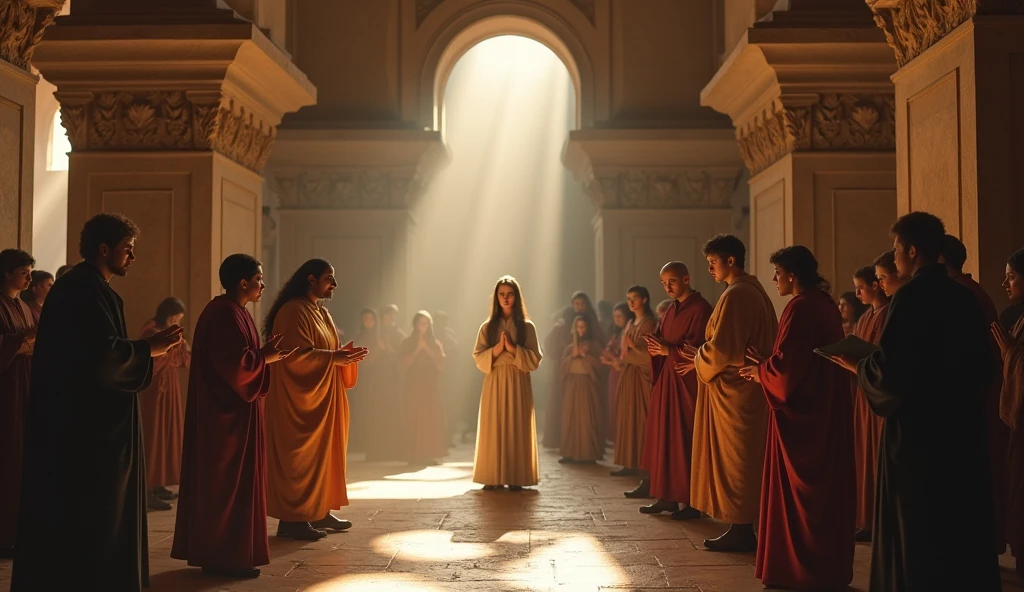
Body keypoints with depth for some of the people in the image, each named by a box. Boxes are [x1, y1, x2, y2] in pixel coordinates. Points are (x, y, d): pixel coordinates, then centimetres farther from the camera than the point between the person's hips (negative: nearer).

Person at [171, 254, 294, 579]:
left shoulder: (227, 311, 14)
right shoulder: (227, 315, -19)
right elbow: (235, 363, -25)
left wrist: (263, 355, 9)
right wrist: (264, 357, -11)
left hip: (225, 407, 11)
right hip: (230, 410, -11)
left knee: (220, 481, 14)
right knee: (229, 481, -4)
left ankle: (215, 553, 21)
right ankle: (225, 557, 4)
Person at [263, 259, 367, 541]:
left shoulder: (321, 313, 16)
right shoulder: (293, 311, -14)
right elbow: (296, 354, -22)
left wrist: (343, 353, 2)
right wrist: (334, 357, -23)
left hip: (322, 396, 10)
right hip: (300, 396, -10)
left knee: (323, 452, 11)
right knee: (300, 455, -5)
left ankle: (319, 512, 18)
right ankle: (292, 519, 1)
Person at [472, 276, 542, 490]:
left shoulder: (526, 326, 3)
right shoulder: (488, 326, 7)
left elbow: (535, 359, -2)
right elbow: (479, 358, 3)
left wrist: (514, 349, -15)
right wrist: (496, 350, -14)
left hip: (518, 383, -1)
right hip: (494, 382, 1)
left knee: (517, 428, -1)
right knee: (493, 428, -1)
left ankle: (516, 478, 3)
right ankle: (493, 477, 4)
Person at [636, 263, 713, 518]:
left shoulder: (700, 309, -10)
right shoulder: (671, 310, 17)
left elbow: (697, 349, -18)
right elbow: (660, 341, 16)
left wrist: (668, 350, -16)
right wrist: (656, 345, -5)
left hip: (687, 382, -8)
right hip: (667, 381, 8)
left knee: (686, 441, -6)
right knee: (663, 437, 8)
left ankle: (692, 501, 0)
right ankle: (667, 497, 15)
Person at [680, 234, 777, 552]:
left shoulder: (735, 295, -18)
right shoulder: (755, 290, 13)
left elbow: (721, 348, -22)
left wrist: (698, 360, -2)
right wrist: (703, 357, 12)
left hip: (734, 391, -10)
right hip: (748, 387, 10)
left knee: (733, 460, -1)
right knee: (746, 459, 13)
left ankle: (741, 531, 6)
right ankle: (743, 529, 20)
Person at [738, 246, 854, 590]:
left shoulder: (800, 308, -17)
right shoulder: (826, 305, 10)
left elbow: (785, 366, -20)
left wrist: (760, 372, -1)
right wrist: (767, 364, 12)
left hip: (801, 411, -9)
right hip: (827, 409, 9)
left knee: (798, 489, 1)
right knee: (826, 486, 14)